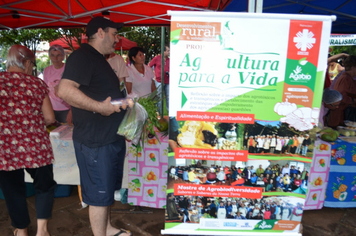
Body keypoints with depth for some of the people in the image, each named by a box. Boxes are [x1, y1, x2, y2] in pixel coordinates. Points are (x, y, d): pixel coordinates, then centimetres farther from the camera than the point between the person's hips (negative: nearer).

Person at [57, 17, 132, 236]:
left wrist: (122, 101, 18)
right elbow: (65, 90, -27)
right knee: (99, 194, 2)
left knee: (108, 187, 22)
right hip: (95, 142, -10)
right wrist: (100, 106, -27)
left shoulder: (99, 59, 20)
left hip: (112, 137, 11)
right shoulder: (82, 56, -13)